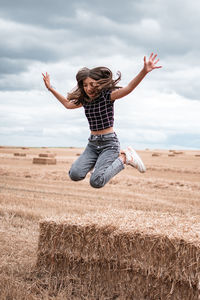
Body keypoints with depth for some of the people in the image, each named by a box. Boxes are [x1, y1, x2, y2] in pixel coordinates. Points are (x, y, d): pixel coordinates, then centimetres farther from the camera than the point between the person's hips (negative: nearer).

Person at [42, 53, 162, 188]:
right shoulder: (84, 99, 8)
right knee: (75, 174, -18)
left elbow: (128, 88, -27)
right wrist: (51, 88, 31)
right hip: (92, 143, 6)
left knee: (96, 182, -23)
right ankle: (97, 163, 15)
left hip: (109, 143, -5)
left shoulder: (107, 96, -10)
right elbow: (67, 104, 29)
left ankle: (125, 158, 0)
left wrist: (144, 71, -43)